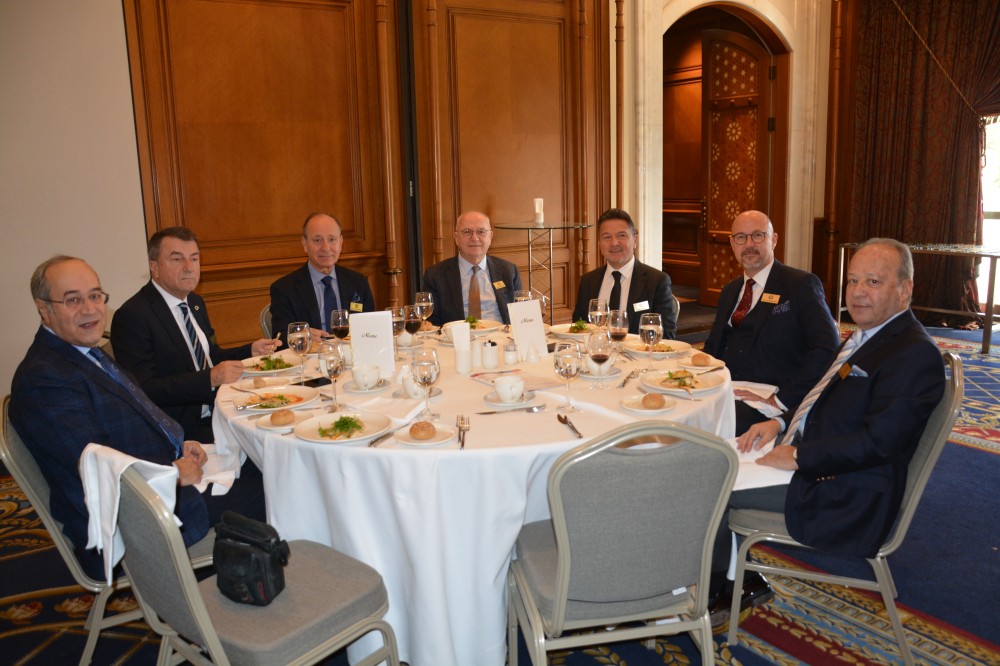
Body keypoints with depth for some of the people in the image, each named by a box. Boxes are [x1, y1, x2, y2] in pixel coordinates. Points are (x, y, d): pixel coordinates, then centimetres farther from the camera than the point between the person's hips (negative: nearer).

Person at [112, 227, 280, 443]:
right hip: (184, 429, -7)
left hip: (220, 411, 8)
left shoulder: (195, 303, 15)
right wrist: (210, 378, -25)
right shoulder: (132, 316, -11)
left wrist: (251, 351, 7)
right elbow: (143, 390, -19)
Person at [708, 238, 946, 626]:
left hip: (844, 494, -10)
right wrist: (781, 423, 2)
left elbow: (878, 441, -25)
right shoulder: (866, 337, 13)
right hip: (803, 456, 10)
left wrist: (798, 457, -22)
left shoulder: (915, 354, -18)